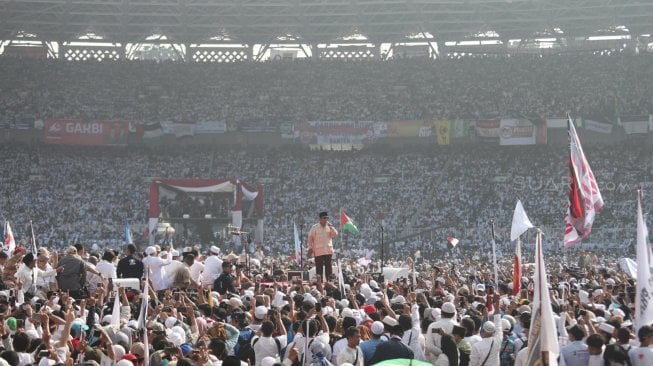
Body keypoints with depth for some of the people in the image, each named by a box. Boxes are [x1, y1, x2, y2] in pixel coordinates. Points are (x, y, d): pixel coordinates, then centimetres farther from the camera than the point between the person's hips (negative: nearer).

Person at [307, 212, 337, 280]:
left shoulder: (330, 227, 10)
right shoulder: (314, 228, 0)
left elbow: (335, 234, -2)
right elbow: (310, 238, 1)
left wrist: (331, 227, -10)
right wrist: (310, 248, -4)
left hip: (328, 251, 3)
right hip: (318, 252, -3)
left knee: (328, 267, 3)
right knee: (319, 268, -1)